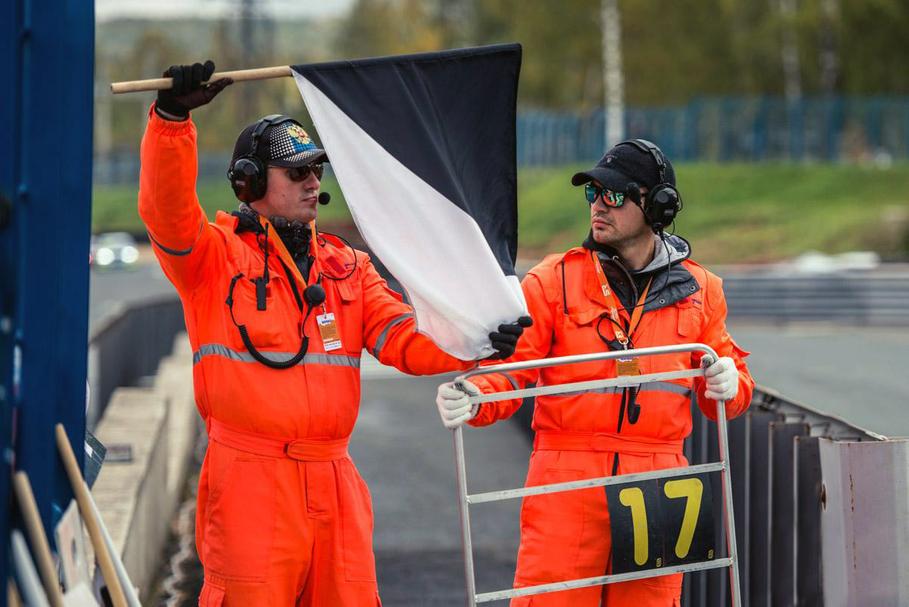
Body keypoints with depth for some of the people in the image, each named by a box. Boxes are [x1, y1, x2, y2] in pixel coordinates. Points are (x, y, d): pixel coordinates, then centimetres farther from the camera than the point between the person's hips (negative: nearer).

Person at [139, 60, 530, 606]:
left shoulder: (347, 267, 17)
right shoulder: (217, 254, 2)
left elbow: (404, 339, 7)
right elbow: (167, 209, -17)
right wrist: (173, 116, -30)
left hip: (334, 481, 5)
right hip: (251, 481, -5)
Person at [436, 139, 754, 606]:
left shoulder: (696, 289, 11)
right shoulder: (553, 280, 4)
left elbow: (728, 387, 17)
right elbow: (511, 370, 0)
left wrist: (728, 384, -7)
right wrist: (473, 398, -20)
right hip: (566, 481, -2)